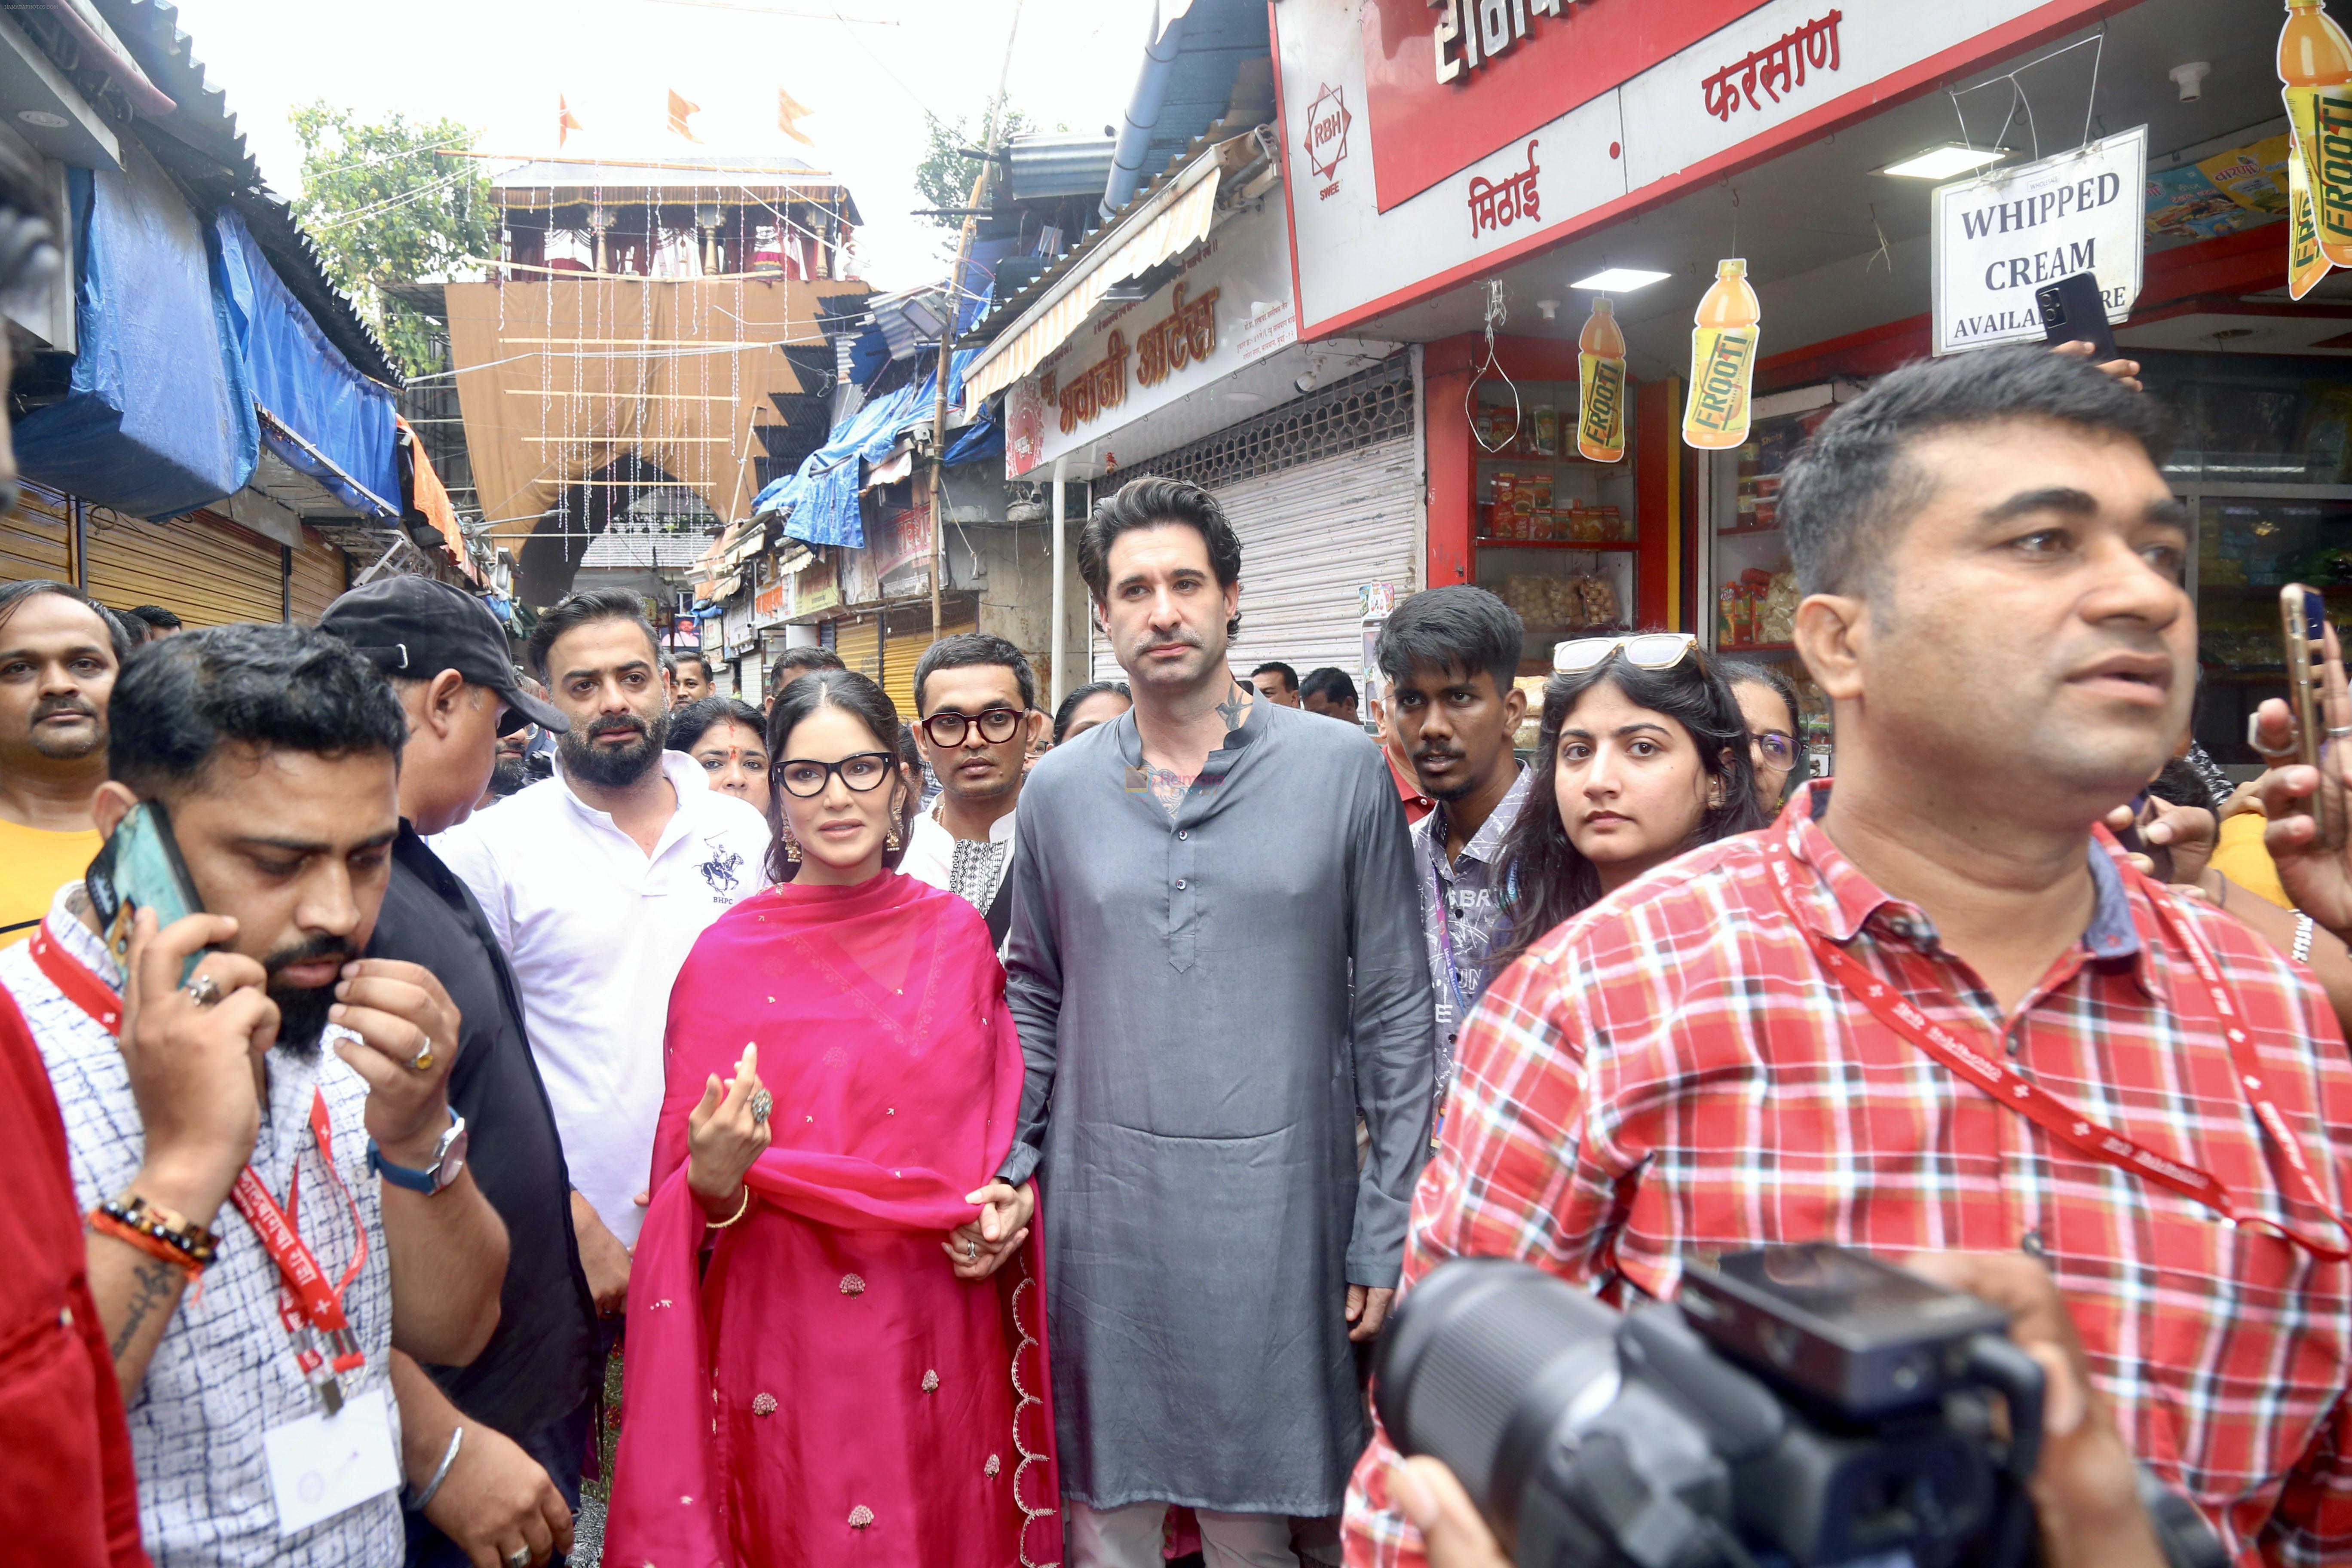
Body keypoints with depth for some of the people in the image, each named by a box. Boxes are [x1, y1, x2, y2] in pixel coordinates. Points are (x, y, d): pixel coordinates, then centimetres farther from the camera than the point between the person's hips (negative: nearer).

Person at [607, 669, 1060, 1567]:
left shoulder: (957, 936, 1)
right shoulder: (728, 956, -7)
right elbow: (688, 1181, -2)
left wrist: (1010, 1200, -6)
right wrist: (715, 1177, -23)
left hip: (949, 1321, 3)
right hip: (790, 1331, -2)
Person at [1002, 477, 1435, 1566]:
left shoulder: (1344, 772, -3)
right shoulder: (1059, 790, 5)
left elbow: (1395, 1014, -1)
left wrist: (1387, 1230, -3)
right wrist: (1005, 1176, 3)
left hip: (1277, 1215, -2)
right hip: (1101, 1216, 2)